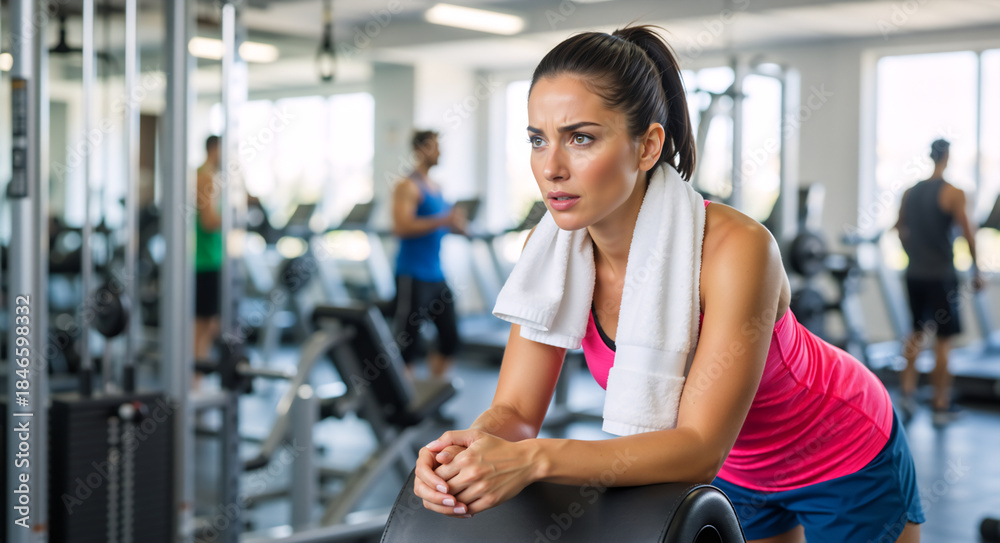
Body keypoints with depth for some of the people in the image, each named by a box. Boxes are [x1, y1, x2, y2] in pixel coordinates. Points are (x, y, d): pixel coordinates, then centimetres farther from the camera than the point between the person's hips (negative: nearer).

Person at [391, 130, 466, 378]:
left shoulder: (435, 187, 15)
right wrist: (443, 220, -25)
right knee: (408, 342, -3)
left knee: (450, 338, 9)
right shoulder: (408, 186, -11)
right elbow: (402, 227, -22)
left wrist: (454, 224, 4)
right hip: (412, 276, -9)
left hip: (436, 276, 9)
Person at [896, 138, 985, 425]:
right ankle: (941, 406, 7)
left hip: (915, 274, 5)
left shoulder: (909, 193, 6)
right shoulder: (953, 193, -11)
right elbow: (968, 234, -12)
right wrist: (977, 271, -3)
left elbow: (901, 232, 13)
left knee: (918, 333, 20)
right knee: (943, 341, 2)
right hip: (942, 275, -5)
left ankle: (907, 391, 9)